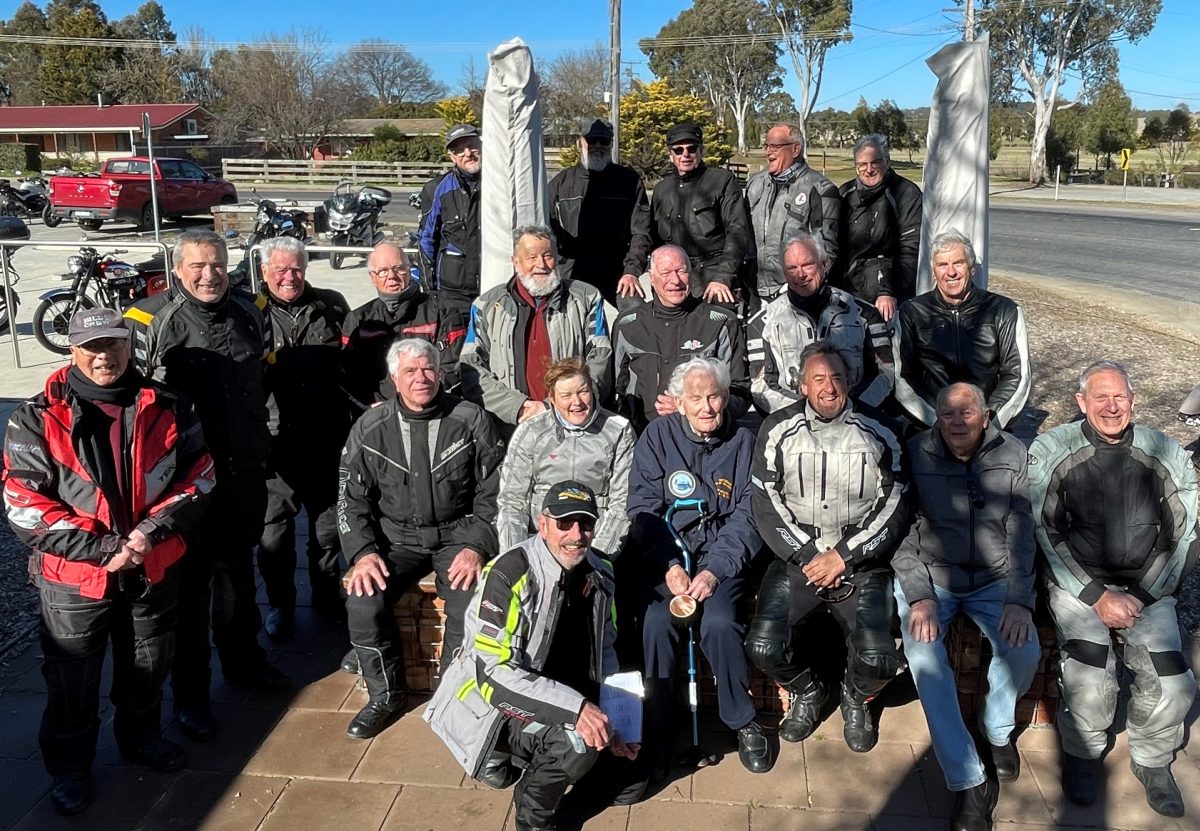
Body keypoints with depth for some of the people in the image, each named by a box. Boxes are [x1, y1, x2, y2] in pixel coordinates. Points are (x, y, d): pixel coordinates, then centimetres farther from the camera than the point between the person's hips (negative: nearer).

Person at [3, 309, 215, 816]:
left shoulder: (167, 408, -4)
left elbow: (198, 476, -2)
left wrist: (152, 530, -17)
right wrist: (102, 548, -20)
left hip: (155, 568, 3)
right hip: (74, 576, -2)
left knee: (147, 668, 22)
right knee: (72, 683, 14)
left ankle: (142, 737, 47)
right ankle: (69, 766, 37)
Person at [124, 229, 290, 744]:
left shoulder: (250, 312, 4)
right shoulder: (149, 320, -12)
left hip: (245, 471, 5)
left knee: (239, 570, 22)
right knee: (189, 582, 5)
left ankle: (243, 661, 41)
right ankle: (190, 695, 20)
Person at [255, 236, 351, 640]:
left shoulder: (331, 305, 6)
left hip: (325, 439, 3)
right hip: (275, 441, -2)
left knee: (329, 523, 16)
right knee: (274, 528, 8)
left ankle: (327, 594, 36)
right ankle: (280, 604, 27)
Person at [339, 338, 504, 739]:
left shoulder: (471, 420, -3)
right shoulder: (370, 429, 1)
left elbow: (494, 492, -1)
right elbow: (351, 500, 5)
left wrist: (477, 546, -13)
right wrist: (363, 552, -10)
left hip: (458, 535, -2)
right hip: (397, 538, 2)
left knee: (471, 605, -28)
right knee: (363, 600, -23)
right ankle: (386, 696, 2)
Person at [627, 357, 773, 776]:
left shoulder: (743, 442, 3)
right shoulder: (658, 436, 2)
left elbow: (747, 516, -2)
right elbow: (643, 508, -2)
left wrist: (714, 570, -16)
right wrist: (669, 566, -15)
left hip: (723, 554, 0)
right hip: (666, 554, 0)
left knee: (720, 623, -27)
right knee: (657, 622, -26)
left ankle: (743, 722, -2)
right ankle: (658, 731, -8)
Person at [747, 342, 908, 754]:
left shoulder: (877, 436, 3)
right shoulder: (778, 431, 1)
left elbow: (894, 511, -1)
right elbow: (766, 506, -1)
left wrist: (842, 557, -10)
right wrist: (807, 558, -10)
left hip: (860, 563, 0)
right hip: (797, 558, 1)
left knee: (877, 659, -21)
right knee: (764, 647, -21)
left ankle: (856, 697, 18)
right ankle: (807, 693, 15)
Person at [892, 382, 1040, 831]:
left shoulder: (1012, 454, -4)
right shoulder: (915, 454, -9)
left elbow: (1021, 532, -4)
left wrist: (1020, 599, -16)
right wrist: (919, 596, -19)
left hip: (993, 579, 2)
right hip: (929, 575, -1)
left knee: (1024, 650, -22)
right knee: (924, 656, -26)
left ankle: (998, 728, 13)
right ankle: (970, 783, -14)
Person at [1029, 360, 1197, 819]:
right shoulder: (1050, 450, -4)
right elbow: (1046, 534, -5)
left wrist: (1143, 597, -5)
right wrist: (1098, 596, -10)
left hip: (1148, 587, 3)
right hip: (1078, 581, -2)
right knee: (1089, 682, -22)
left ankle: (1152, 759, 17)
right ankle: (1084, 752, 10)